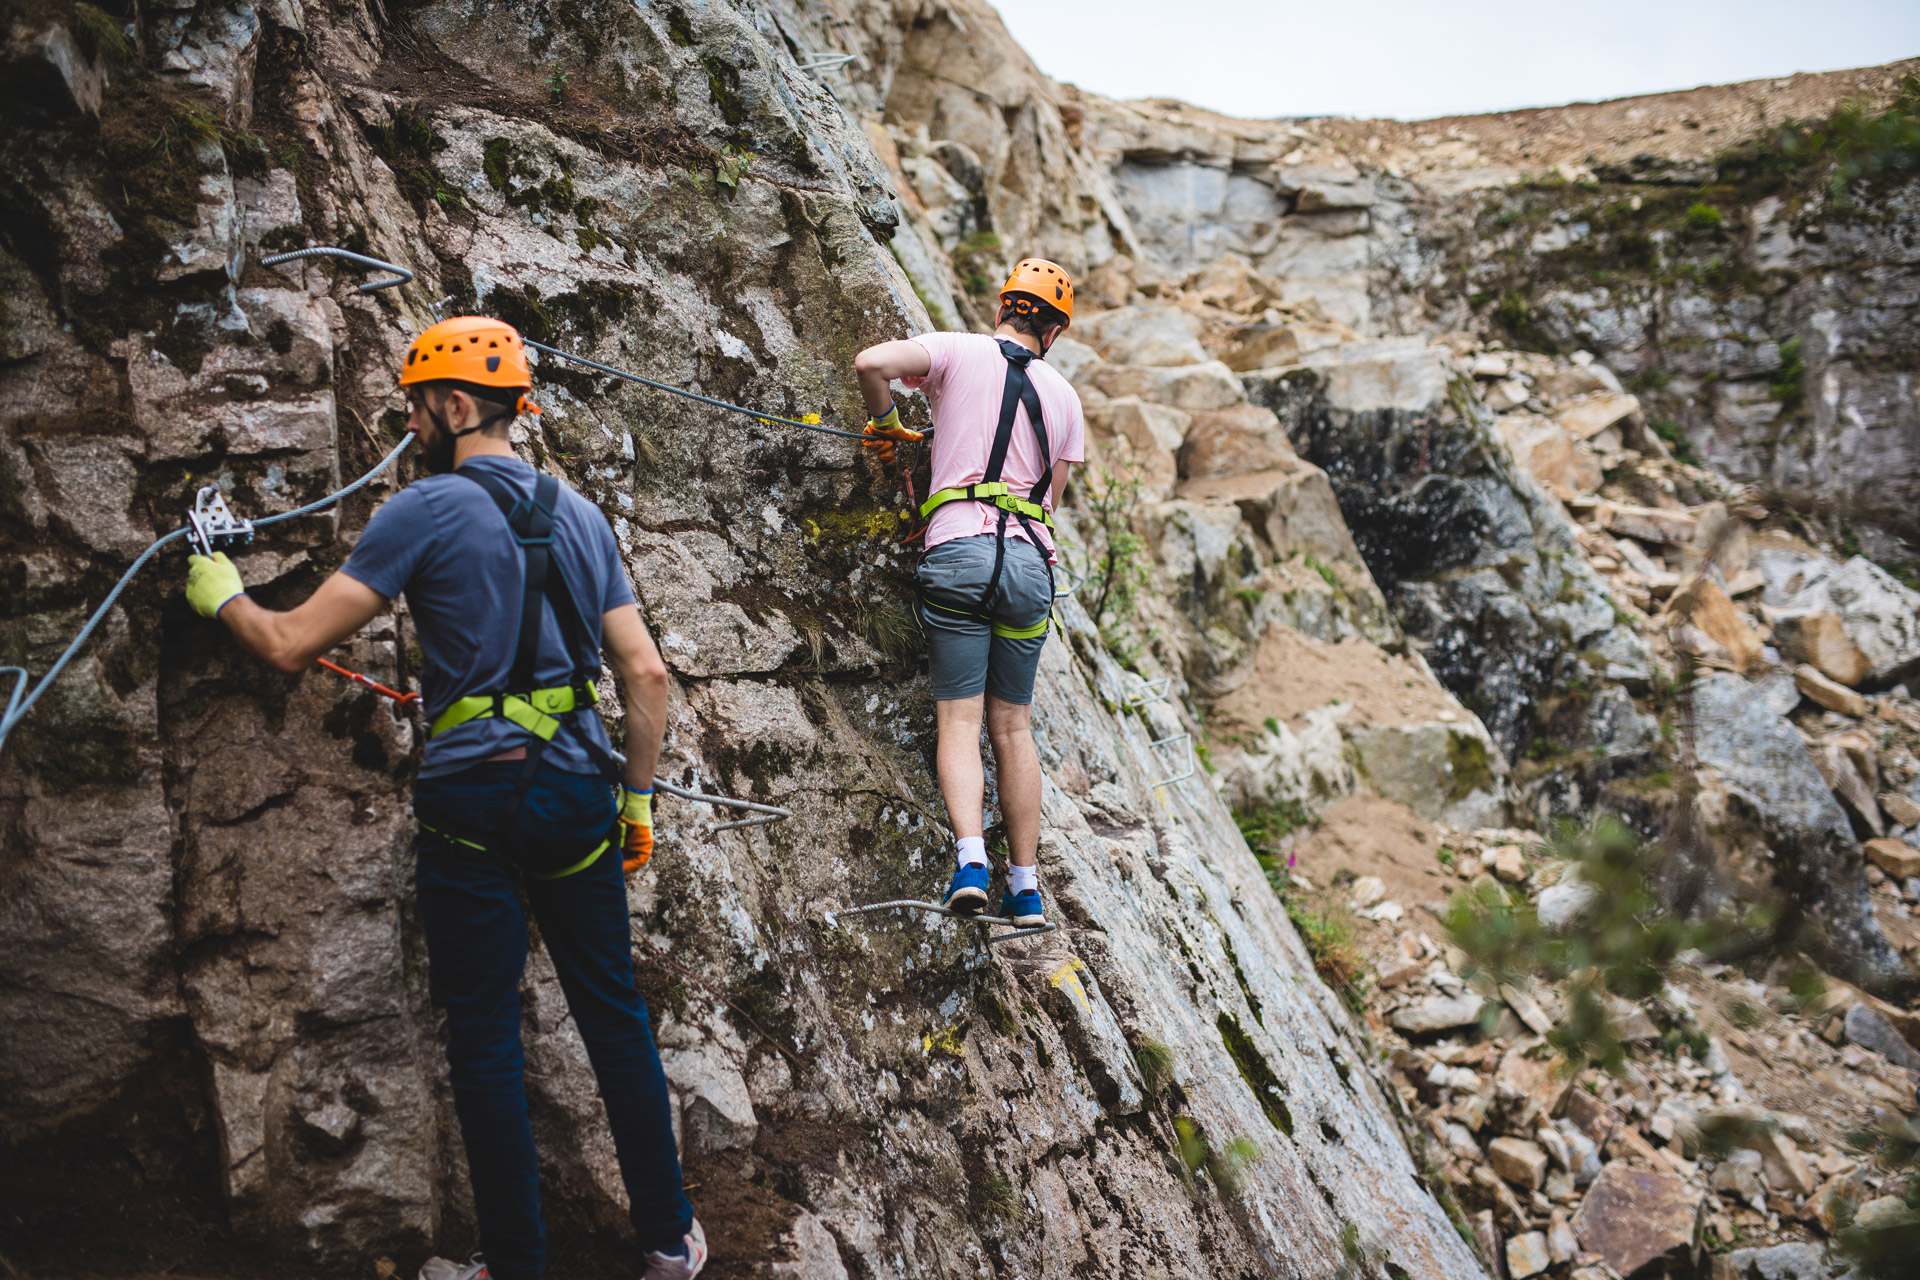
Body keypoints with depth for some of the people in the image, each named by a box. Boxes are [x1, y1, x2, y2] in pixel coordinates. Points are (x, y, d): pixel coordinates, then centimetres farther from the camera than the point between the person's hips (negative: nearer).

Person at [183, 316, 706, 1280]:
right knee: (615, 1016, 14)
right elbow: (646, 672, 7)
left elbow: (293, 646, -7)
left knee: (485, 1044, 7)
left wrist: (222, 595, 13)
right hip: (576, 795, 5)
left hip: (474, 803, -5)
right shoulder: (578, 513, 9)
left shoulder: (429, 509, -8)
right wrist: (639, 798, 16)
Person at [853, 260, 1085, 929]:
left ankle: (970, 859, -20)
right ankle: (1026, 886, 13)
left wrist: (885, 423, 9)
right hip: (1031, 560, 3)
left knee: (959, 719, -2)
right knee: (1012, 725, 10)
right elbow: (1052, 496, 17)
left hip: (959, 549, -3)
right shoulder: (1062, 395, 16)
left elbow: (871, 362, -10)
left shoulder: (958, 351, 6)